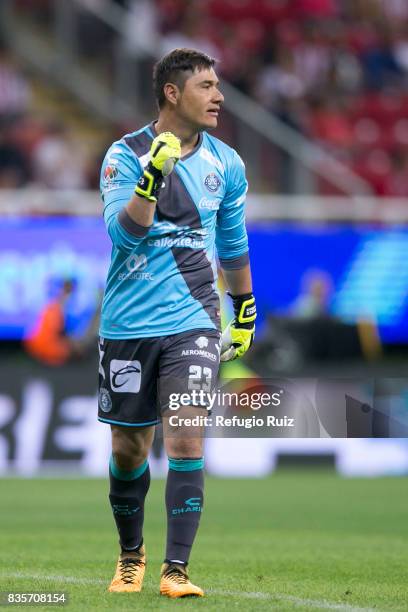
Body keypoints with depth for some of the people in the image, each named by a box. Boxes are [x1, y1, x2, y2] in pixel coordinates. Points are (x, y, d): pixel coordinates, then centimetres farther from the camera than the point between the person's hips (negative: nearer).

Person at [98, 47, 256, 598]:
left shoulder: (226, 163, 5)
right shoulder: (125, 155, -5)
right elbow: (124, 233, -18)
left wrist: (245, 311, 24)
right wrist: (153, 175, -31)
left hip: (194, 323, 1)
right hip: (128, 325, -1)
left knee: (186, 439, -14)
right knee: (129, 449, 9)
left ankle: (176, 569, -12)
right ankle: (131, 555, 31)